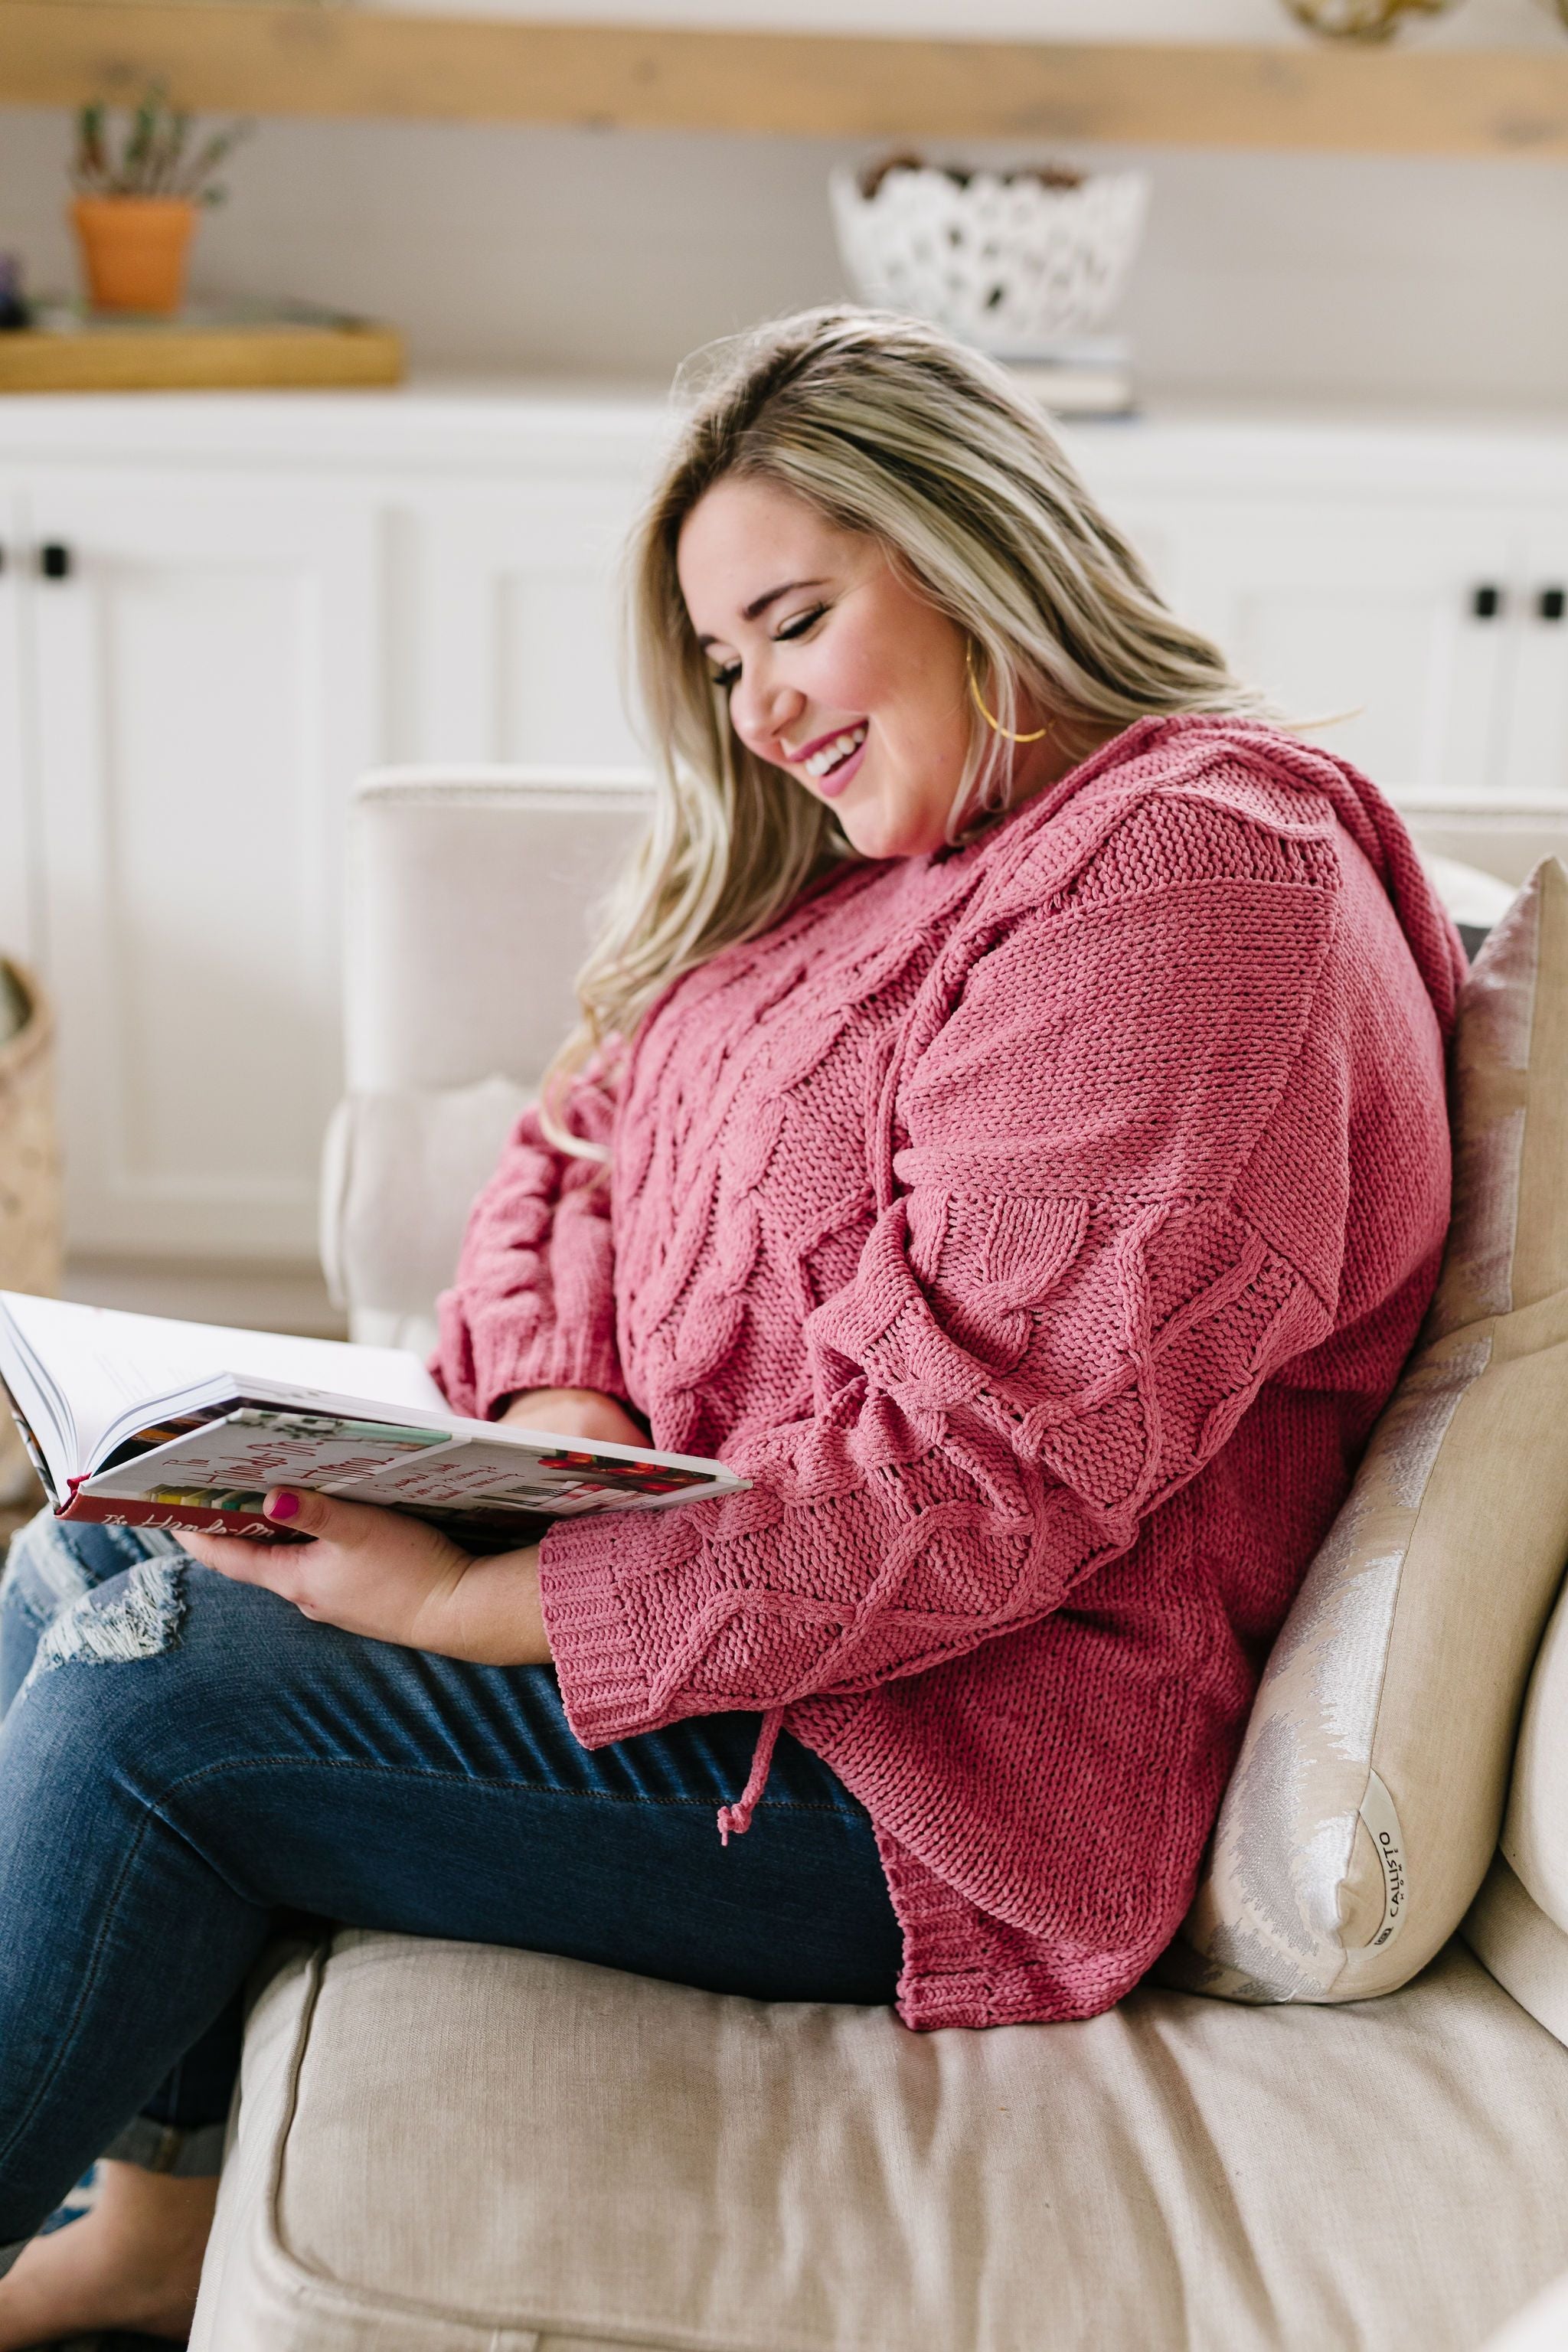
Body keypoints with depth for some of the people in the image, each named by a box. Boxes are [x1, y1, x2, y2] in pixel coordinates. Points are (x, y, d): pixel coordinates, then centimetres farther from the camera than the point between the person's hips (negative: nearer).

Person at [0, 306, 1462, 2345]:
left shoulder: (1192, 879, -20)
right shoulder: (858, 858, 12)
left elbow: (965, 1481, -26)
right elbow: (575, 1144, 12)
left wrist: (479, 1606, -25)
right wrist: (561, 1398, -9)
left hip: (957, 1770, -10)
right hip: (700, 1554, 10)